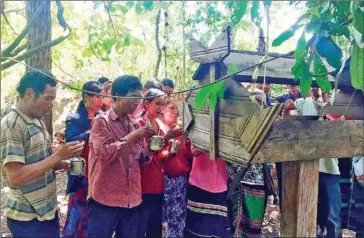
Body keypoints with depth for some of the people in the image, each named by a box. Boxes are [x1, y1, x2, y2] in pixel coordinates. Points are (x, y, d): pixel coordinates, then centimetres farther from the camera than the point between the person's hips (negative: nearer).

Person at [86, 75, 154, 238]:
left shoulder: (135, 124, 10)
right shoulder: (101, 121, -6)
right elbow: (104, 153, -18)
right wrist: (132, 136, -18)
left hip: (132, 200, 6)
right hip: (106, 199, -5)